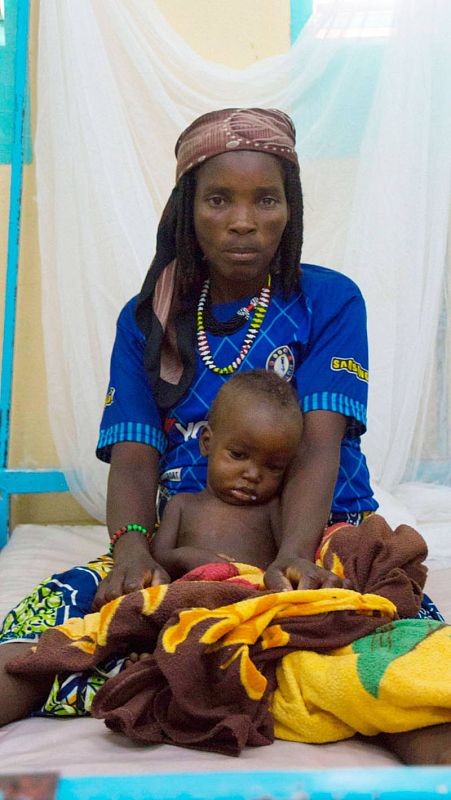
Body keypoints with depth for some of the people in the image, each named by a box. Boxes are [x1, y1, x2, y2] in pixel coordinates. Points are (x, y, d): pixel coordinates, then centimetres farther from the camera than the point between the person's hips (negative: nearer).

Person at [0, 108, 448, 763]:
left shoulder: (330, 301, 4)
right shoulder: (146, 320, 11)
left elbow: (319, 444, -10)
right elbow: (135, 457, 1)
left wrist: (294, 557, -30)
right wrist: (132, 550, -22)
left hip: (318, 536, -1)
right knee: (55, 609, -27)